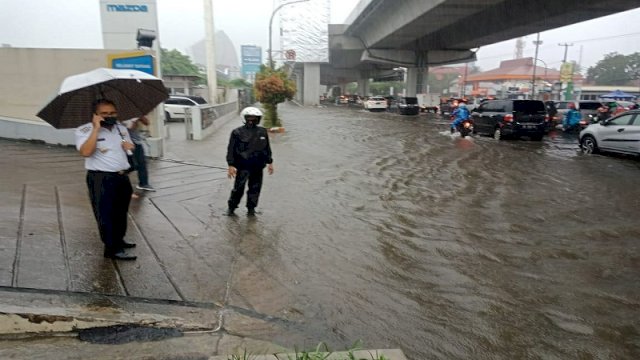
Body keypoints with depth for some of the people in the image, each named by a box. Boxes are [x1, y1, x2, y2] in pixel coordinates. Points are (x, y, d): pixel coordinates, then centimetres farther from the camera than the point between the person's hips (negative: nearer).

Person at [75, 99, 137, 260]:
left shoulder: (121, 128, 11)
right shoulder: (85, 130, -9)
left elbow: (131, 147, 24)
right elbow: (85, 152, -26)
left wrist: (128, 146, -1)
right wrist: (96, 128, -25)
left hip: (122, 176, 7)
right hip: (101, 178, -7)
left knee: (121, 212, 18)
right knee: (106, 214, -4)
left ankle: (118, 240, 35)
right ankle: (112, 249, 3)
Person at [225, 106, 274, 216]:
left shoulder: (262, 132, 8)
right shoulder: (237, 132, -4)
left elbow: (267, 148, 16)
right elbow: (231, 149, -5)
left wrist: (270, 162, 15)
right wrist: (231, 165, -10)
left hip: (258, 167, 4)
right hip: (243, 166, -4)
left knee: (255, 188, 8)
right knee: (238, 188, -3)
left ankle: (251, 209, 21)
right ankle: (231, 208, 15)